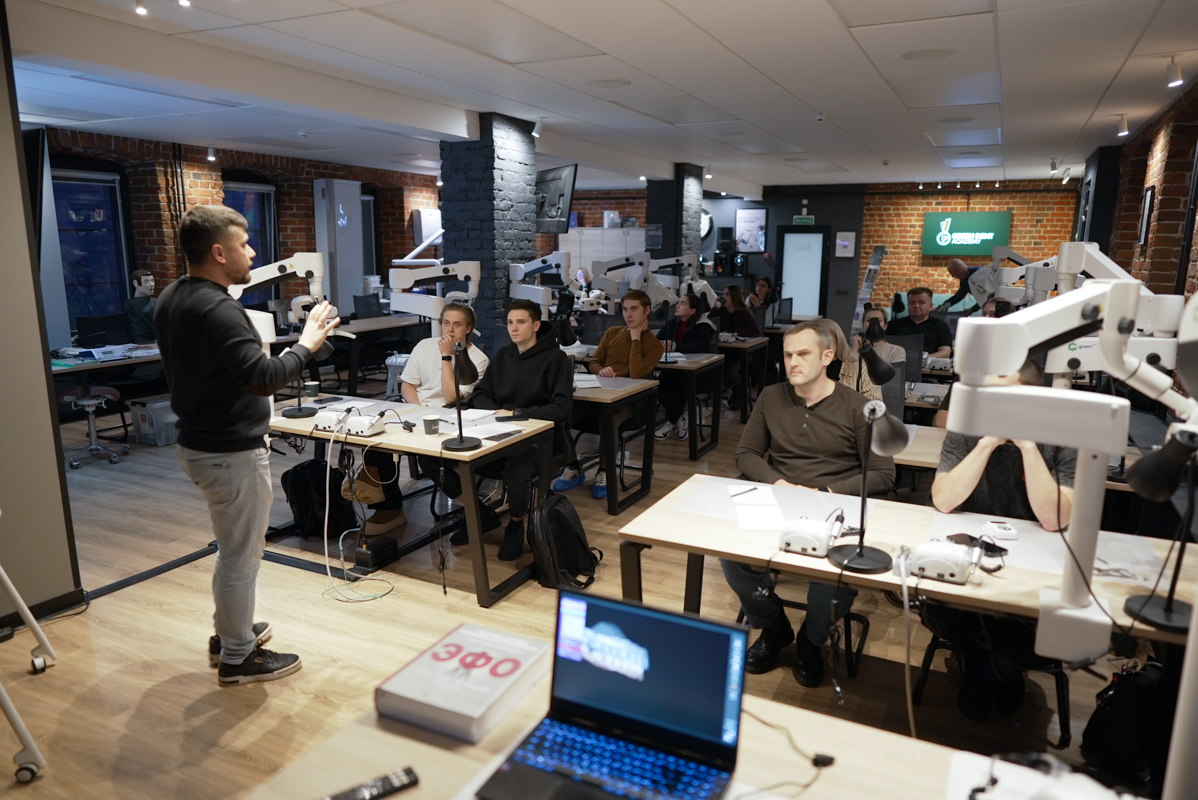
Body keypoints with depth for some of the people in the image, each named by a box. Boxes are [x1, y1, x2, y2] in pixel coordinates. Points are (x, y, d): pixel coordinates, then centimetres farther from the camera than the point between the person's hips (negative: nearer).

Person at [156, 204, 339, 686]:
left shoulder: (171, 300, 7)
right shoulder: (217, 310, -24)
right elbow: (265, 378, -30)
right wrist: (306, 344, -17)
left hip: (197, 443, 10)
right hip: (232, 453, -10)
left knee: (234, 548, 24)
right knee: (240, 556, 5)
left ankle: (228, 631, 39)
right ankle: (238, 658, 20)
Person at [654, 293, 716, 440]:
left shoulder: (702, 327, -7)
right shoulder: (672, 324, 12)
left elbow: (702, 346, -26)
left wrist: (675, 346, -32)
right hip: (673, 369, 5)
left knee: (679, 384, -32)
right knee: (659, 382, -24)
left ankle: (671, 423, -7)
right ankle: (678, 418, -3)